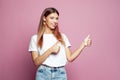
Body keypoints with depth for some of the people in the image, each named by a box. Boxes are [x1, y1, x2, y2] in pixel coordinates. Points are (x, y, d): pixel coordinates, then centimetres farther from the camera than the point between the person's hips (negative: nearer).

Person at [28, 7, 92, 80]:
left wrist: (83, 44, -4)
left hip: (60, 74, 2)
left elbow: (70, 58, 2)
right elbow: (36, 62, -5)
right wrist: (50, 50, -15)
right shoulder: (35, 38, 2)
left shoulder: (62, 37, 9)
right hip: (43, 74, -1)